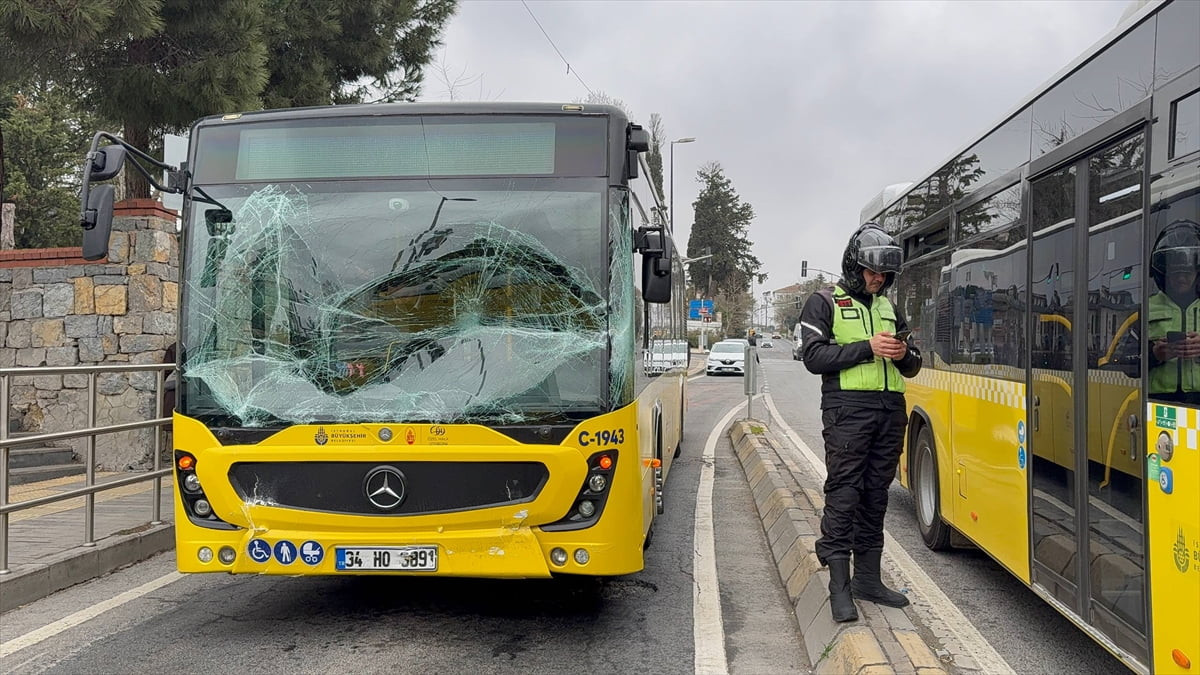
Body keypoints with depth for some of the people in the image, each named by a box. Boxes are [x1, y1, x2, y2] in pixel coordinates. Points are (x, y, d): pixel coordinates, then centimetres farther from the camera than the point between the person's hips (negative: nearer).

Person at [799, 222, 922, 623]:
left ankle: (868, 578, 18)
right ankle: (839, 587, -4)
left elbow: (912, 367, 21)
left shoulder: (888, 307, 20)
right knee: (843, 495, -7)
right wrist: (867, 348, -16)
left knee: (876, 494, 9)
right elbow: (814, 357, -10)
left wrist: (904, 355, -2)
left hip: (890, 410, 6)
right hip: (847, 411, -6)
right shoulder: (824, 303, 2)